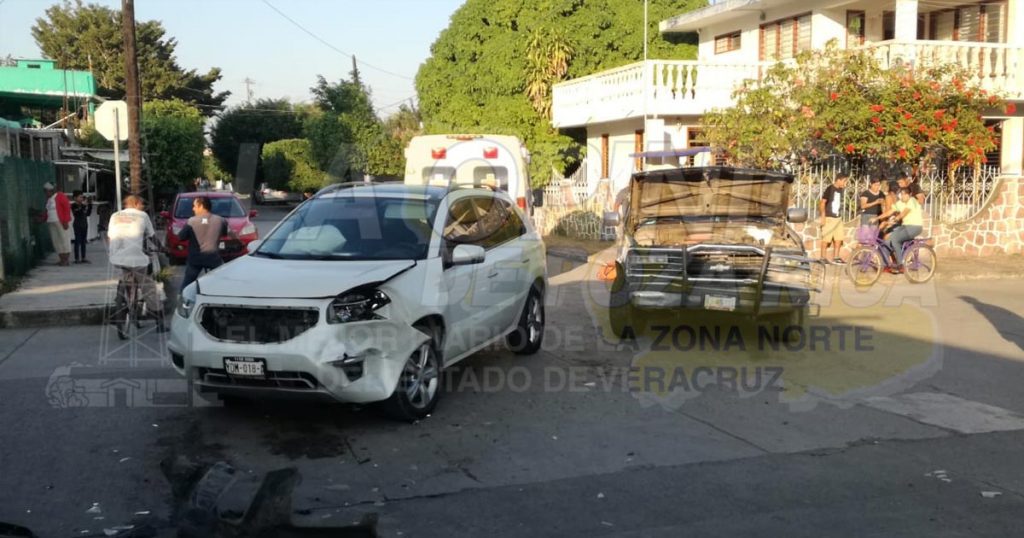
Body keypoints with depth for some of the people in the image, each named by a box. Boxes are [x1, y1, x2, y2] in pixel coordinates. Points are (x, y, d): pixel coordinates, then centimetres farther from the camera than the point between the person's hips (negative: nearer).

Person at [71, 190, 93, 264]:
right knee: (77, 241, -4)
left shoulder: (84, 205, 8)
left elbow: (88, 214, 10)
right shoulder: (74, 206, -9)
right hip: (78, 225, -6)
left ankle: (83, 258, 15)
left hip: (84, 224, 7)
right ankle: (77, 258, 0)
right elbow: (78, 213, -23)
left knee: (83, 241, 10)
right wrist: (83, 205, -26)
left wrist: (90, 205, 3)